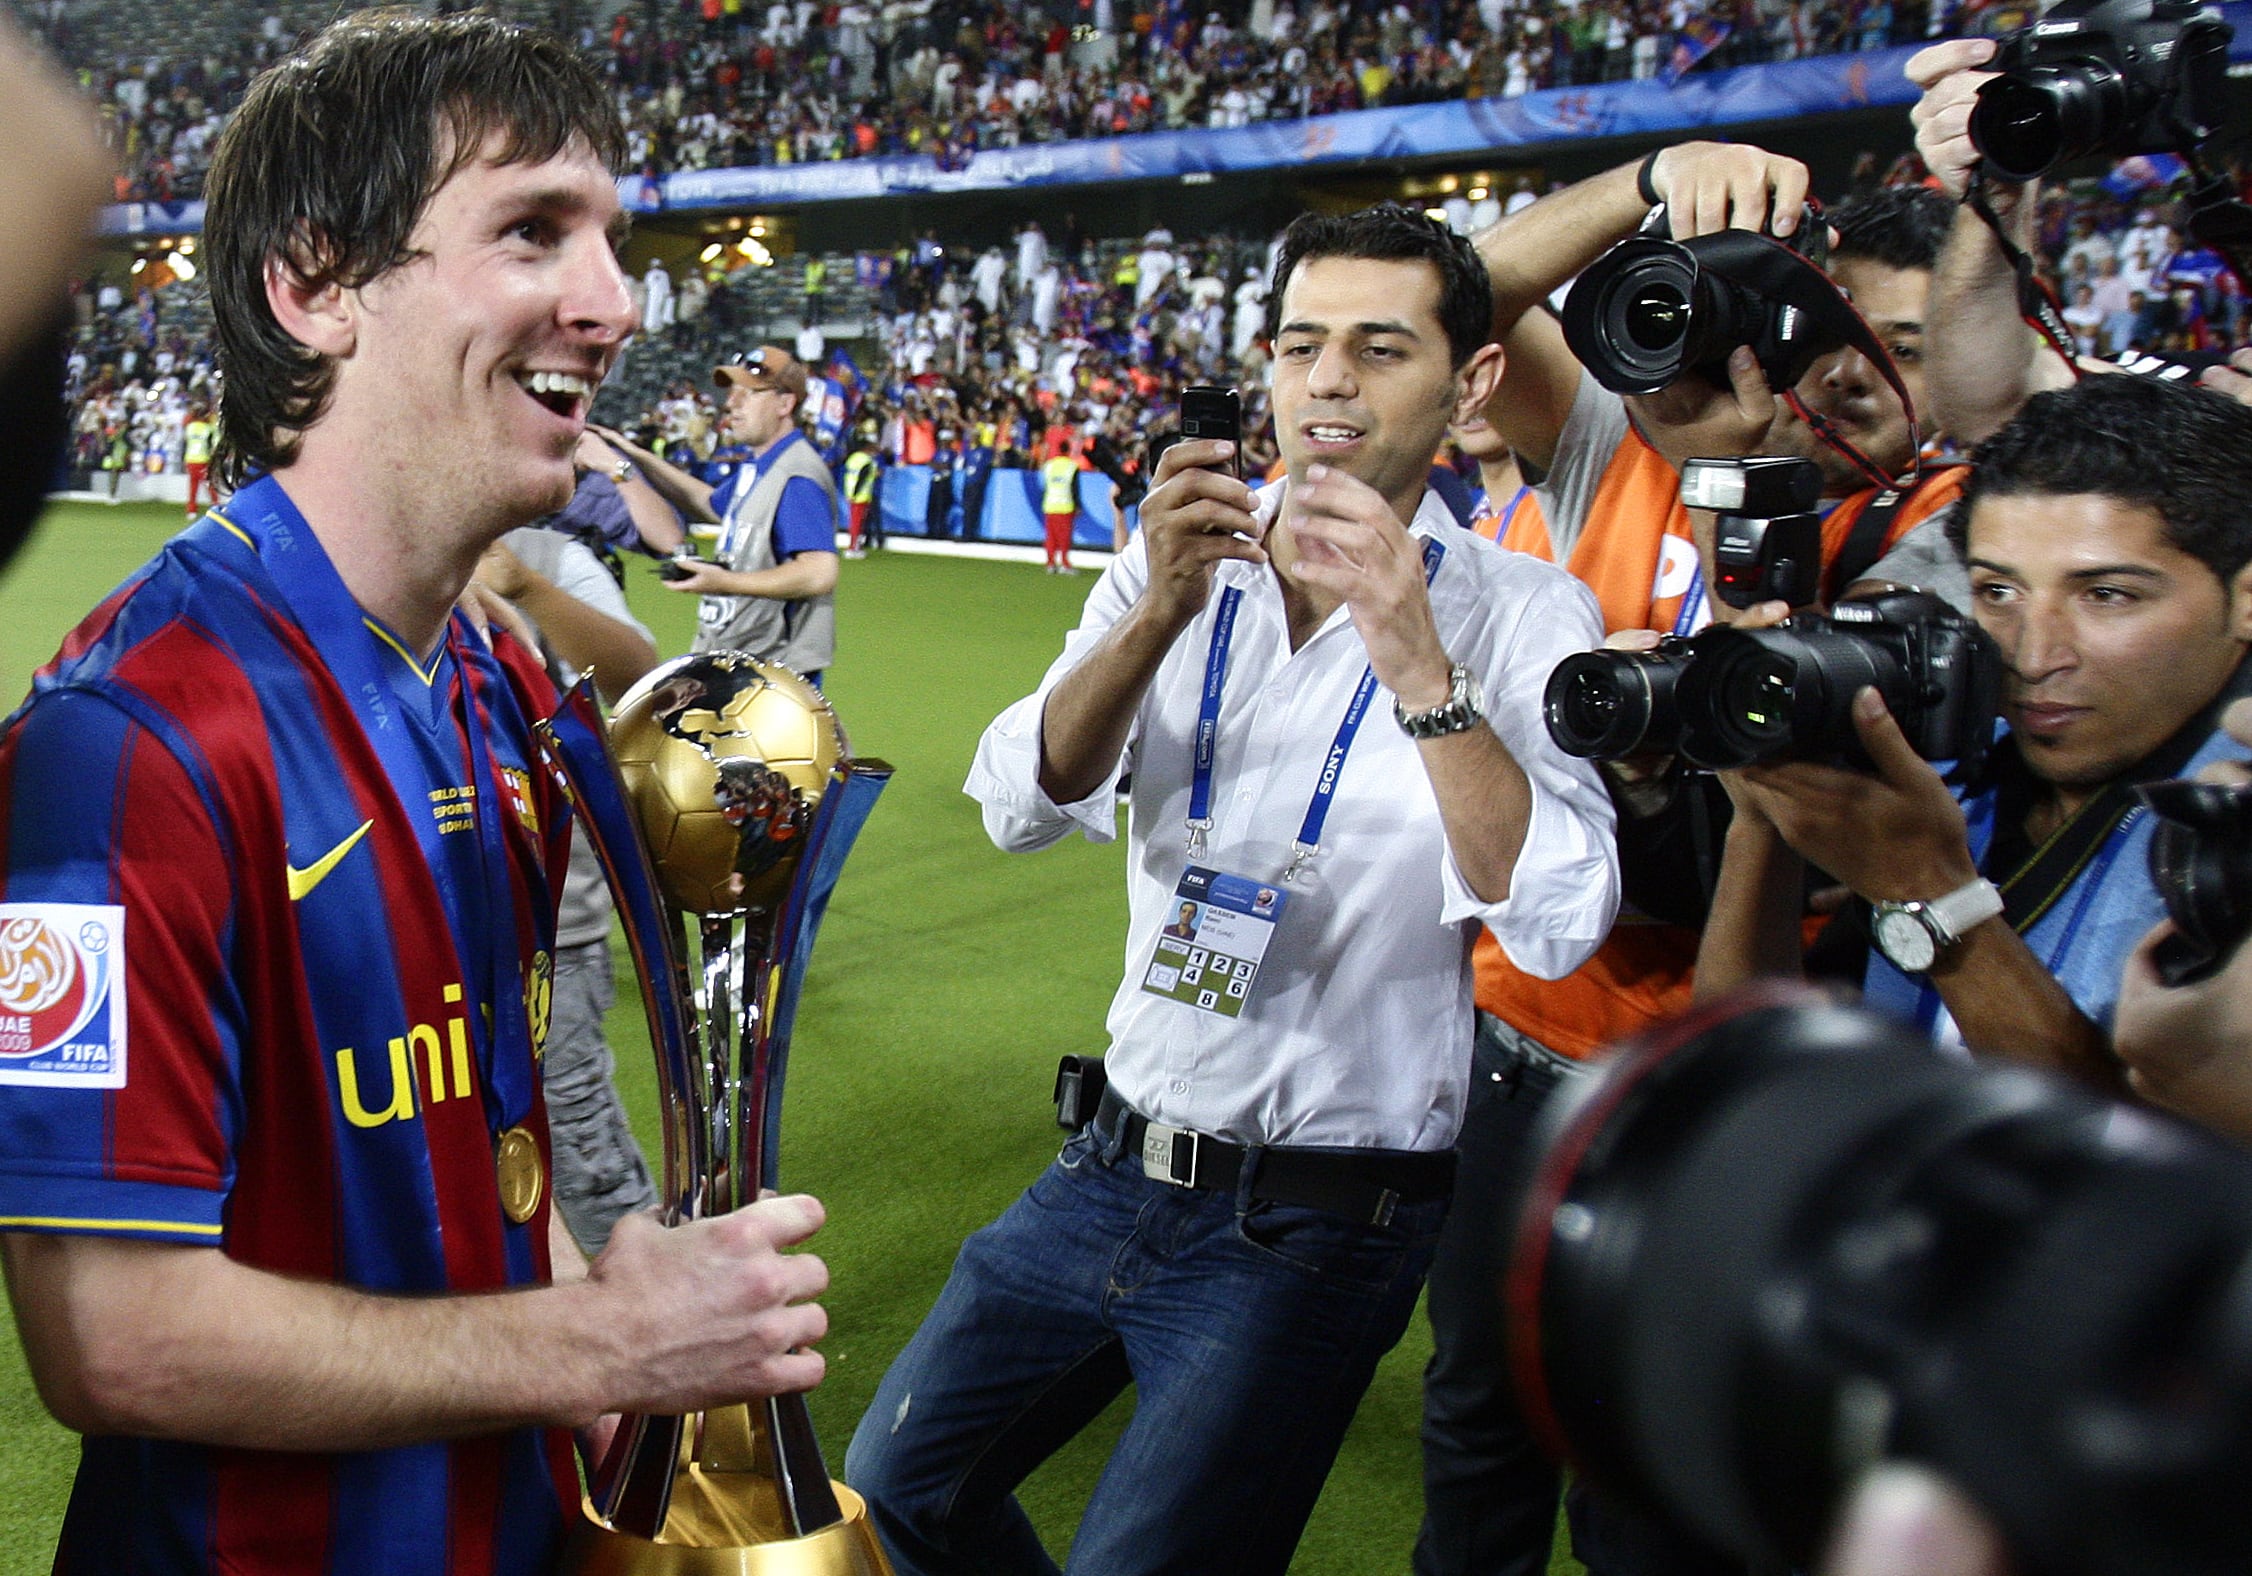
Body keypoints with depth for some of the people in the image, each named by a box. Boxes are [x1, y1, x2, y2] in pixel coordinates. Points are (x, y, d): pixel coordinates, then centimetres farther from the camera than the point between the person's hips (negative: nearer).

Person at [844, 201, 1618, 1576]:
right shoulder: (1180, 560, 2)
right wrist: (1161, 610, -24)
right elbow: (1021, 804, -10)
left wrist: (1413, 656, -29)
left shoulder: (1521, 615, -9)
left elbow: (1556, 924, -22)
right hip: (1117, 1168, 5)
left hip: (1315, 1229, -4)